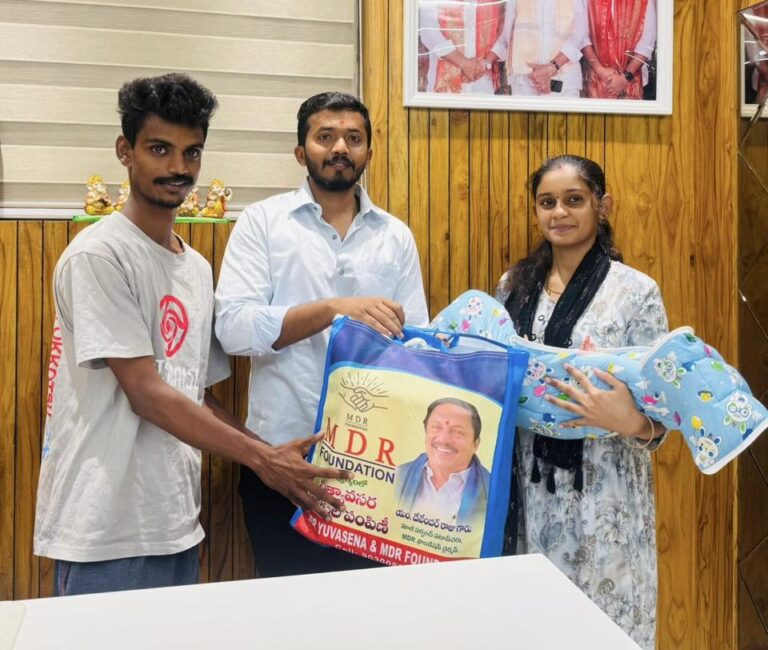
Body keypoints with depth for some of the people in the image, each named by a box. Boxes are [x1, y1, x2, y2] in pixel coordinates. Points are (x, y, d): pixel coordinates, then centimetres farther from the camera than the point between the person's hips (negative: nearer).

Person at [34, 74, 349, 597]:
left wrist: (272, 456, 0)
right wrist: (263, 457, -16)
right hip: (107, 534, -7)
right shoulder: (99, 255, -13)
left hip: (176, 525, 7)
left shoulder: (198, 268, 10)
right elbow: (146, 392, -17)